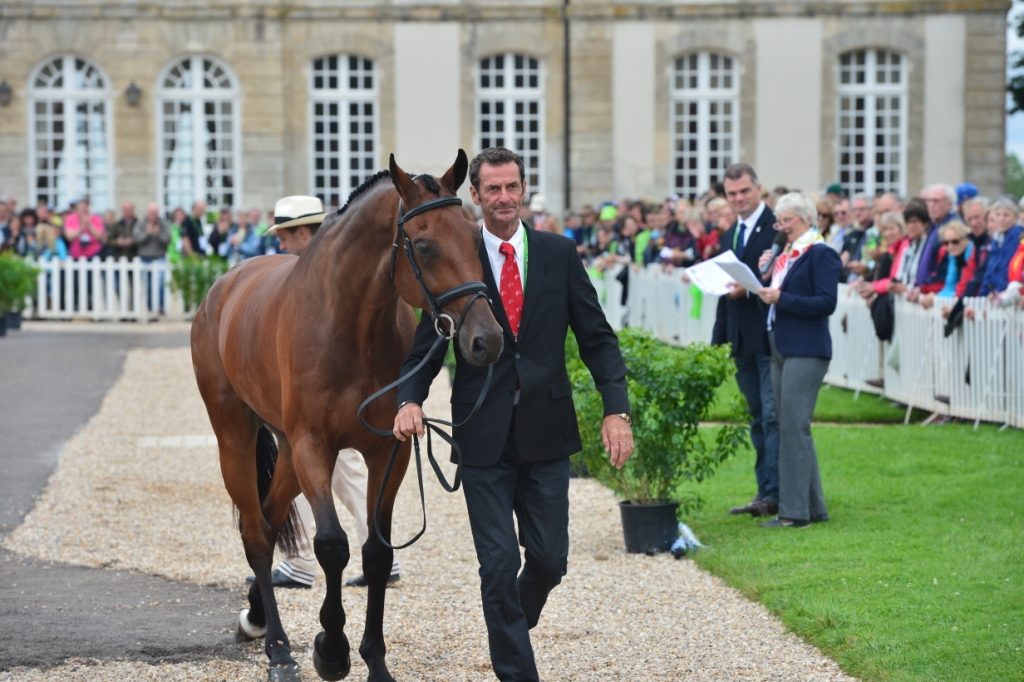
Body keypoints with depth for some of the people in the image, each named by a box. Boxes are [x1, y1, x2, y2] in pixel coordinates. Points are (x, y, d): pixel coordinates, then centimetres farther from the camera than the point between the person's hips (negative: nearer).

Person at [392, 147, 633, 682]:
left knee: (550, 559, 7)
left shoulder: (559, 255, 4)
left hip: (546, 433, 2)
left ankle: (513, 627, 37)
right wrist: (410, 400, -19)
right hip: (484, 437, -2)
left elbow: (596, 337, 4)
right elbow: (427, 344, 1)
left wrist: (616, 409, -7)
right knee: (499, 562, -3)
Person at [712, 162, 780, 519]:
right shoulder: (730, 236, 17)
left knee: (773, 416, -9)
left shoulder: (778, 228, -8)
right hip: (742, 342, 8)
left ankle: (774, 493, -11)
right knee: (757, 419, 11)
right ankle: (764, 491, 14)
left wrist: (750, 290, -23)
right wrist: (718, 340, 17)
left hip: (771, 339, -8)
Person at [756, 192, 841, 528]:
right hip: (781, 349, 10)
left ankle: (794, 512, -9)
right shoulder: (786, 254, 17)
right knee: (791, 429, 11)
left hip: (805, 351, -9)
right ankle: (813, 507, 17)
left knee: (794, 428, -11)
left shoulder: (821, 254, -9)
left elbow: (827, 302, -18)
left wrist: (781, 298, -19)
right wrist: (764, 276, 4)